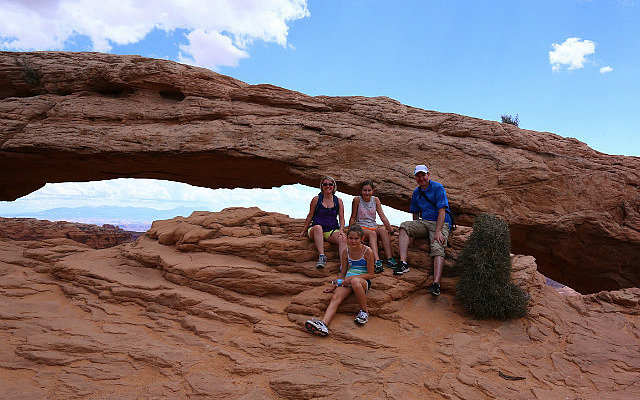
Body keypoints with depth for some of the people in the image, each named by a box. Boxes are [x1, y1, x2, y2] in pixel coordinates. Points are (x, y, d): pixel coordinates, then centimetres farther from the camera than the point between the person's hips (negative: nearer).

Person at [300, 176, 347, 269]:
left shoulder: (338, 201, 12)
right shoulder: (316, 199, 7)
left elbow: (342, 218, 10)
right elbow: (310, 216, 13)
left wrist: (341, 230, -8)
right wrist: (304, 231, 12)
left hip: (332, 231, 2)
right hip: (315, 230, -1)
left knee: (343, 239, -30)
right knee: (318, 227, -39)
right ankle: (321, 256, -43)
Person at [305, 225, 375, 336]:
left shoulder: (367, 251, -5)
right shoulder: (346, 252, 9)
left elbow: (370, 274, -6)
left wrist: (351, 277, -15)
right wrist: (334, 287, 8)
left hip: (364, 281, -4)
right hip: (347, 281, 4)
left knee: (355, 281, -41)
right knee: (336, 297, -25)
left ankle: (364, 311, -19)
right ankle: (323, 324, -45)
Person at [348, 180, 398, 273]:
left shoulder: (375, 200, 8)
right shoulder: (357, 200, -2)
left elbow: (383, 217, 4)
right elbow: (353, 218, 2)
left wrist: (391, 230, -2)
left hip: (373, 226, 3)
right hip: (361, 227, -3)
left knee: (383, 230, -30)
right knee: (372, 233, -35)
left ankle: (389, 259, -36)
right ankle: (376, 261, -51)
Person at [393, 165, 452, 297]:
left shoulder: (438, 188, -5)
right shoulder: (416, 192, 16)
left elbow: (442, 211, -13)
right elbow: (415, 213, 24)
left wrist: (438, 232, -22)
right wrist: (415, 230, 10)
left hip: (441, 224, -5)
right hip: (424, 222, 6)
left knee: (438, 248, -30)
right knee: (404, 226, -20)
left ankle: (436, 283, -44)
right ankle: (403, 263, -31)